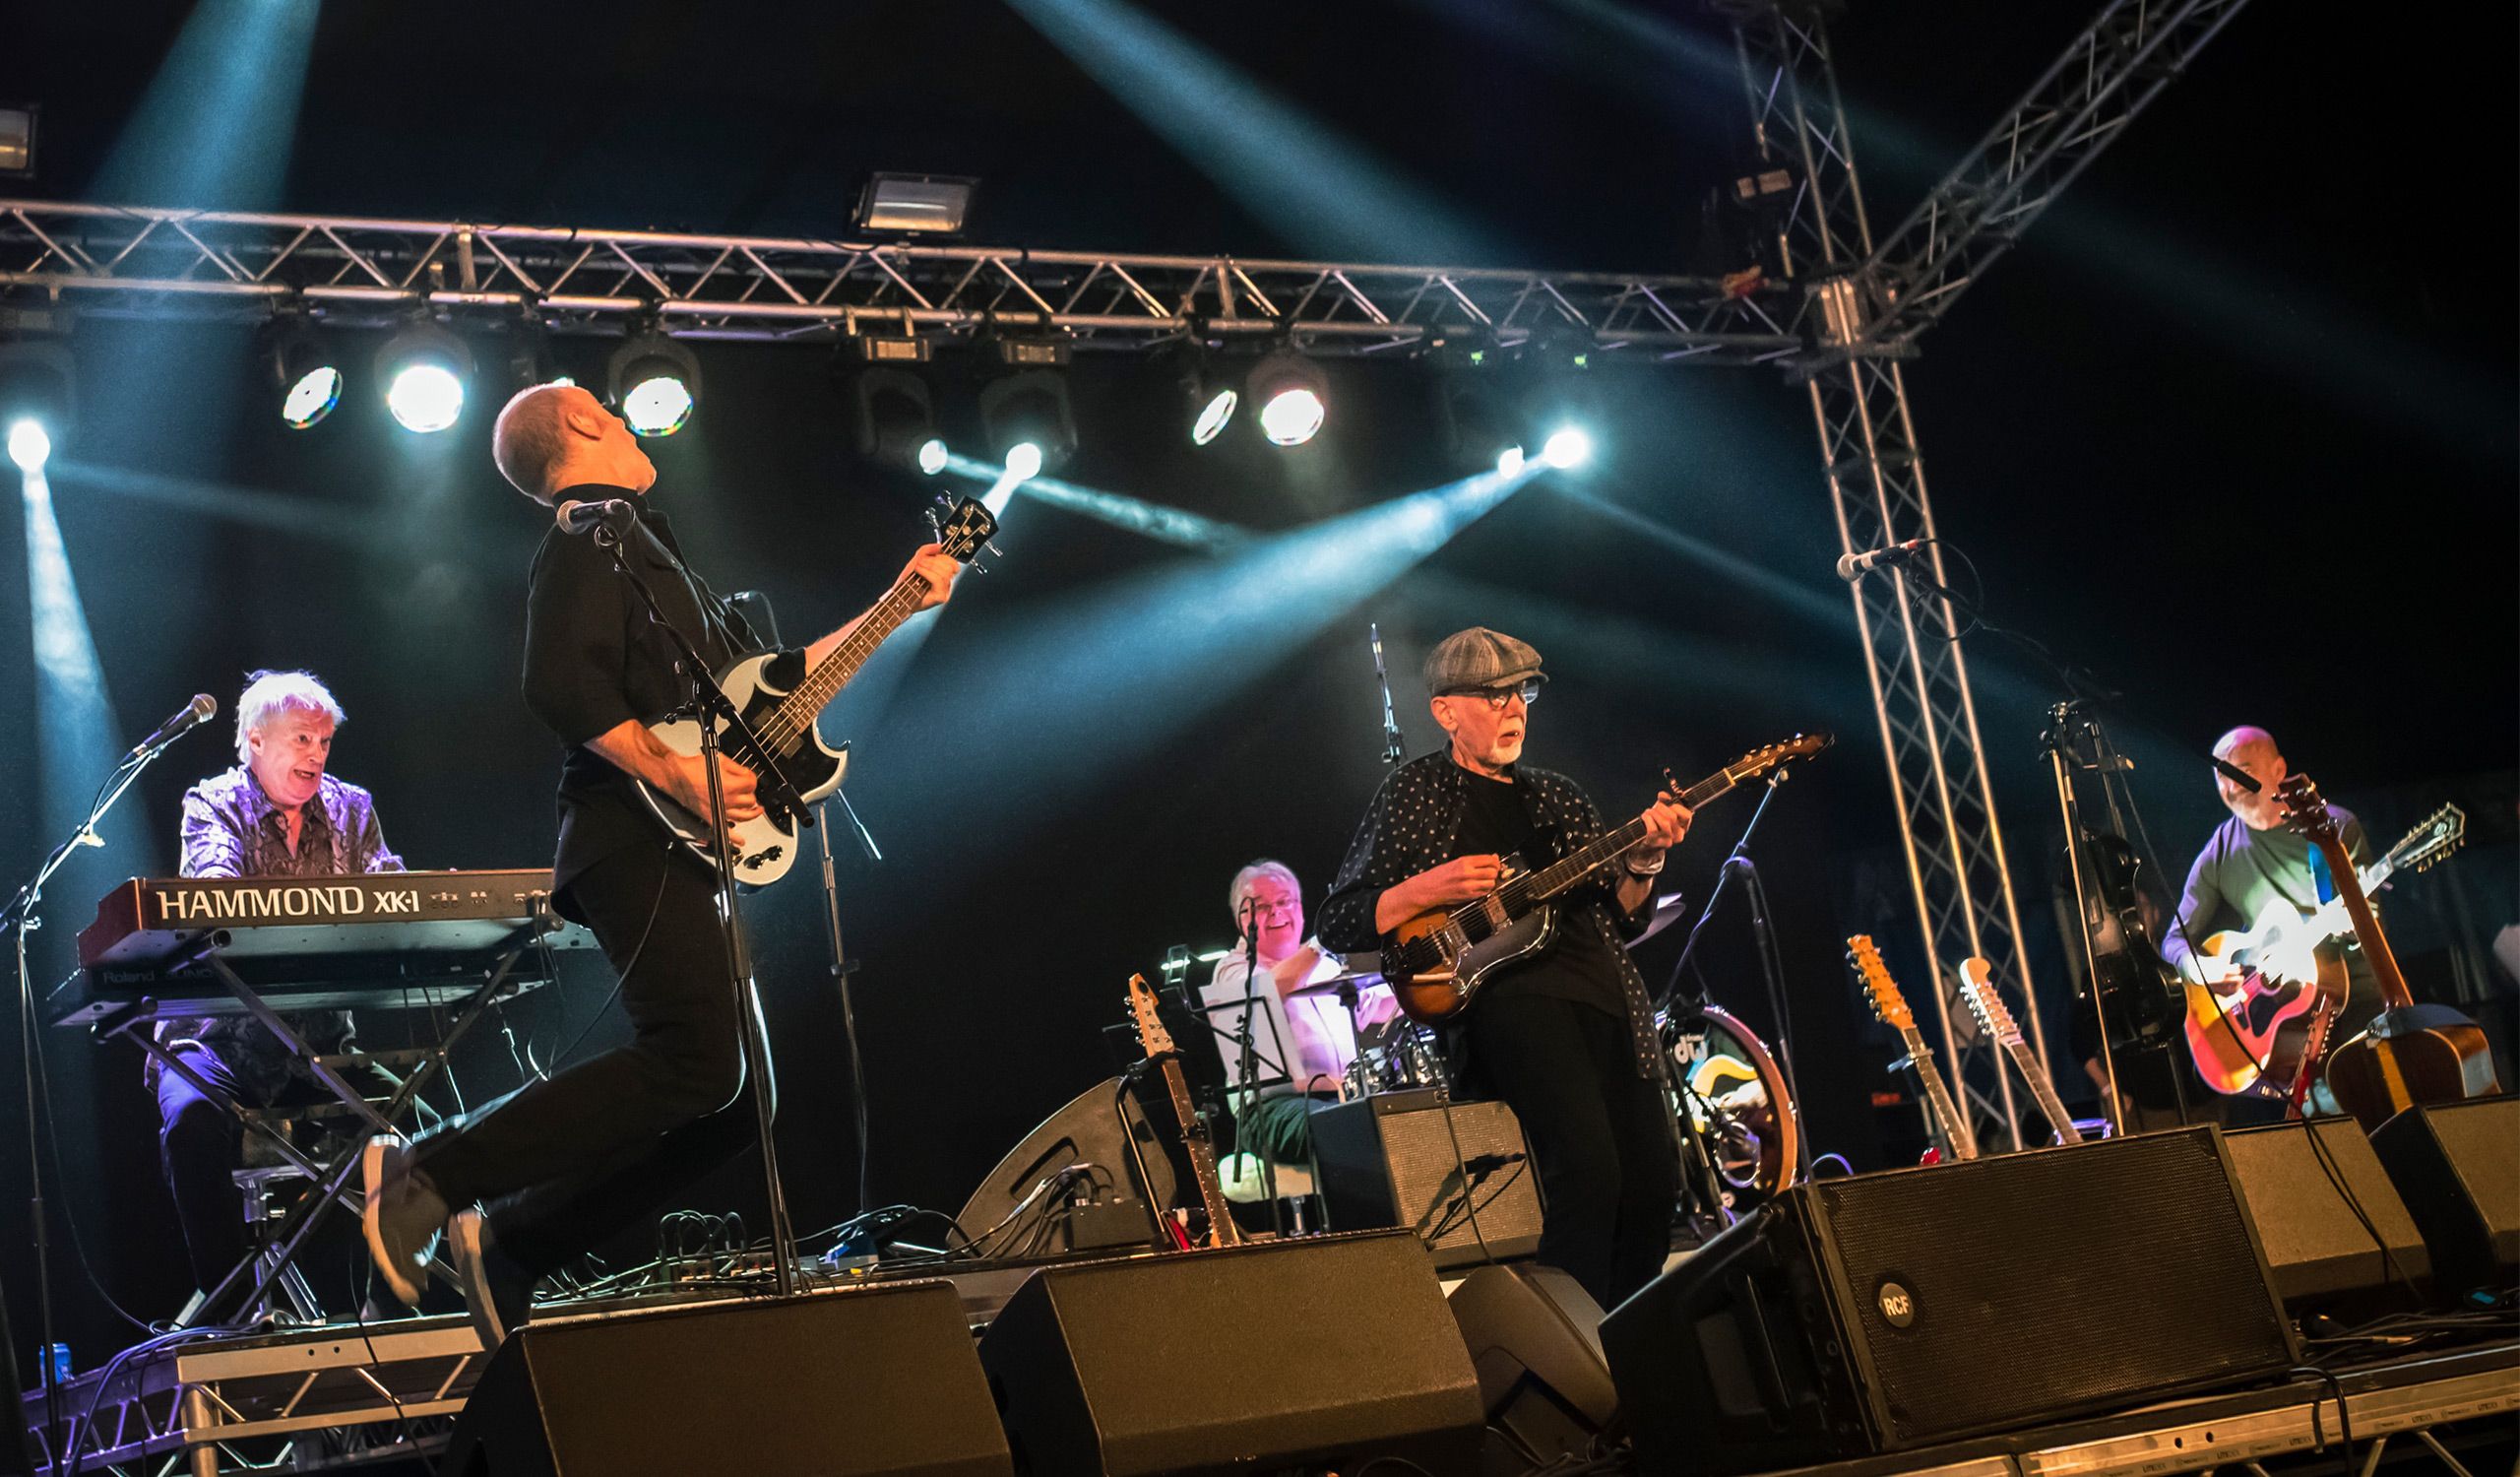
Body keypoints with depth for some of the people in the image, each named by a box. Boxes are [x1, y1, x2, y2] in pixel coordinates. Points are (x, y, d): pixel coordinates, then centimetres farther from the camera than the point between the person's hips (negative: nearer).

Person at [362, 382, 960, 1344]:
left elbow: (769, 683, 31)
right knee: (695, 1066, -22)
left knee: (734, 1095, 4)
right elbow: (560, 686, -18)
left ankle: (510, 1242, 5)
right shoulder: (593, 533, -2)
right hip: (639, 843, -10)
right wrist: (680, 775, -19)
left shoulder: (645, 545, 28)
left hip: (683, 857, 10)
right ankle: (426, 1174, -13)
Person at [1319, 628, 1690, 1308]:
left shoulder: (1557, 797, 25)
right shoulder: (1415, 791, 9)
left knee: (1652, 1185, -3)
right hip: (1506, 991, -6)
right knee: (1589, 1170, -26)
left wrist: (1643, 861, 3)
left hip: (1608, 995, 6)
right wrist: (1429, 888, -11)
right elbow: (1337, 924, 4)